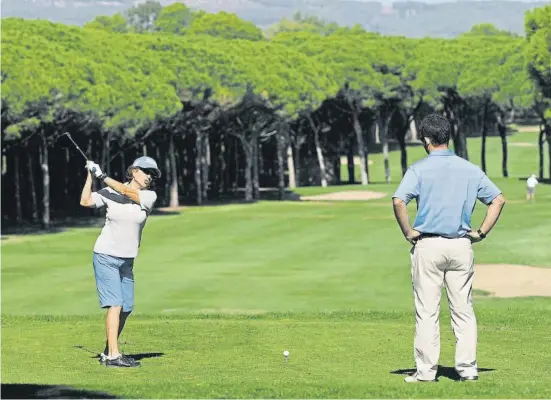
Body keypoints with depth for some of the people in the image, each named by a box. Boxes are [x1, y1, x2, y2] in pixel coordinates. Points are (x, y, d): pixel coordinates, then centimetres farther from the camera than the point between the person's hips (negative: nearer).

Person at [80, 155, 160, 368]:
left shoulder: (149, 196, -3)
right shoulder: (109, 192, -5)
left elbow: (127, 193, -18)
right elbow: (85, 201, -16)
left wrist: (102, 176, -19)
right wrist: (90, 175, -18)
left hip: (127, 260, 5)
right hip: (105, 256, -5)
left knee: (126, 308, 8)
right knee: (115, 304, -14)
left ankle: (108, 352, 22)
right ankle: (113, 356, -16)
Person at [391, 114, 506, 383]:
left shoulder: (419, 169, -5)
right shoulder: (470, 169, 5)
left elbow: (398, 201, -18)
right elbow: (498, 200, 5)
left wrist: (408, 232, -7)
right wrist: (482, 232, 7)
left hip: (427, 246, -3)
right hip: (461, 245, 3)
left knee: (427, 312, 1)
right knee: (463, 310, 8)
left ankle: (426, 371, 2)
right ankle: (467, 368, 7)